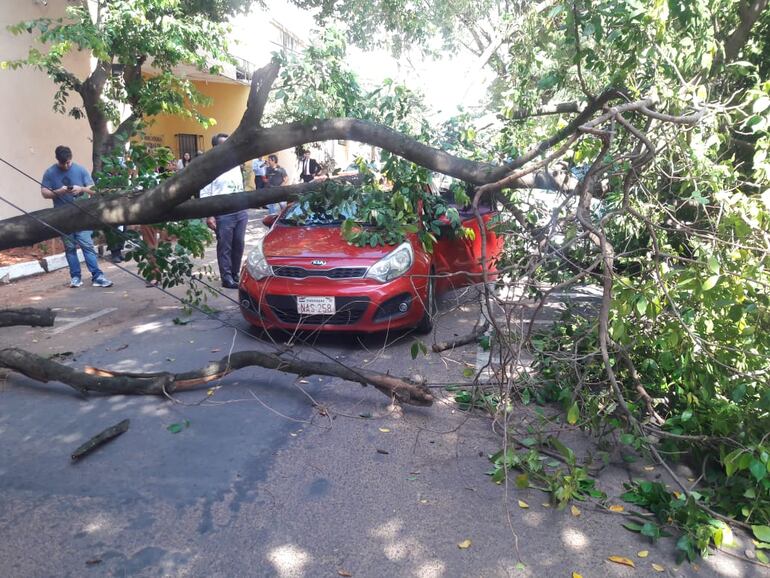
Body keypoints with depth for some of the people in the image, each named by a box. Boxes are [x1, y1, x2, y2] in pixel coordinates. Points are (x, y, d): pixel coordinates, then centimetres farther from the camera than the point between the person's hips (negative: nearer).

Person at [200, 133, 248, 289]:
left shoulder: (235, 164, 13)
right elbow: (205, 194, -10)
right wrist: (209, 216, -16)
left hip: (241, 211, 6)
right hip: (223, 214, -6)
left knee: (238, 245, 10)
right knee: (224, 247, 1)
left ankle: (235, 275, 21)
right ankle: (227, 278, 9)